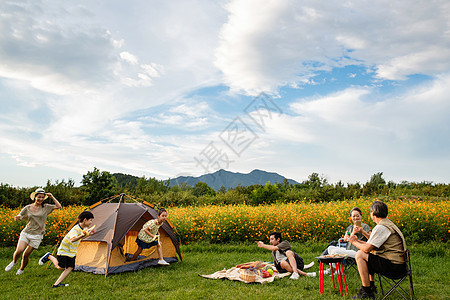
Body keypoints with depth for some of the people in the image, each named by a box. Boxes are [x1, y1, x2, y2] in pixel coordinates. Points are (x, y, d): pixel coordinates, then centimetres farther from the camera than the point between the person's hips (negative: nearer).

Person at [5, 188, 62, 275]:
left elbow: (59, 206, 0)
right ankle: (14, 262, 16)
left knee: (26, 255, 1)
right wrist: (16, 218, -15)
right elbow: (19, 217, 8)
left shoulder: (46, 207, 2)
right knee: (19, 250, -18)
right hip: (25, 232, 1)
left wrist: (52, 197, -4)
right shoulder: (27, 208, 3)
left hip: (37, 236, -1)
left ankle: (21, 270, 29)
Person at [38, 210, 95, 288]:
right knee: (60, 267, -2)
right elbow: (72, 240, -46)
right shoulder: (76, 229, -28)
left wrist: (89, 234, 5)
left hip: (72, 252, 8)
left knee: (70, 268, -5)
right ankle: (49, 256, 19)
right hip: (64, 250, -8)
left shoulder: (84, 228, -1)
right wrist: (82, 235, -62)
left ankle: (56, 283, -1)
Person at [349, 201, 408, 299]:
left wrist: (354, 242, 0)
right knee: (370, 255, 26)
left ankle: (367, 292, -6)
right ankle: (371, 284, 31)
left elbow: (367, 249, -18)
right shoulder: (388, 224, 15)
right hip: (399, 265, 10)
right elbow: (373, 245, 19)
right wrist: (358, 241, 19)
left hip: (394, 268, -10)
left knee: (360, 255, -9)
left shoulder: (380, 227, -17)